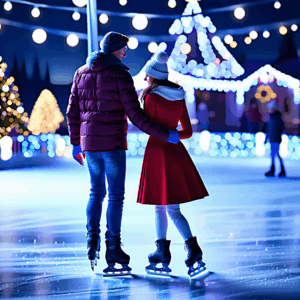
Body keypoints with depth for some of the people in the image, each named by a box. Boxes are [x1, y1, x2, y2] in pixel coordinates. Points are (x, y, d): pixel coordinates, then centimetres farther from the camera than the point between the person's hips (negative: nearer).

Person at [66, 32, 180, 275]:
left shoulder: (81, 73, 10)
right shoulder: (120, 75, -9)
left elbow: (73, 112, 11)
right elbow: (135, 115, -14)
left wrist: (76, 144, 20)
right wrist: (165, 135, -10)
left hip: (89, 142, 6)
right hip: (113, 143, -5)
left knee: (96, 192, 19)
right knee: (116, 195, 3)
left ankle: (93, 242, 11)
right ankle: (113, 248, 4)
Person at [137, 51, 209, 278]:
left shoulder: (152, 98, -13)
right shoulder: (179, 97, 7)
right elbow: (188, 131, 10)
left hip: (158, 152, -7)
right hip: (175, 151, 7)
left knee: (173, 211, -1)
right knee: (160, 205, 15)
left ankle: (195, 253, -6)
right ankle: (162, 255, 17)